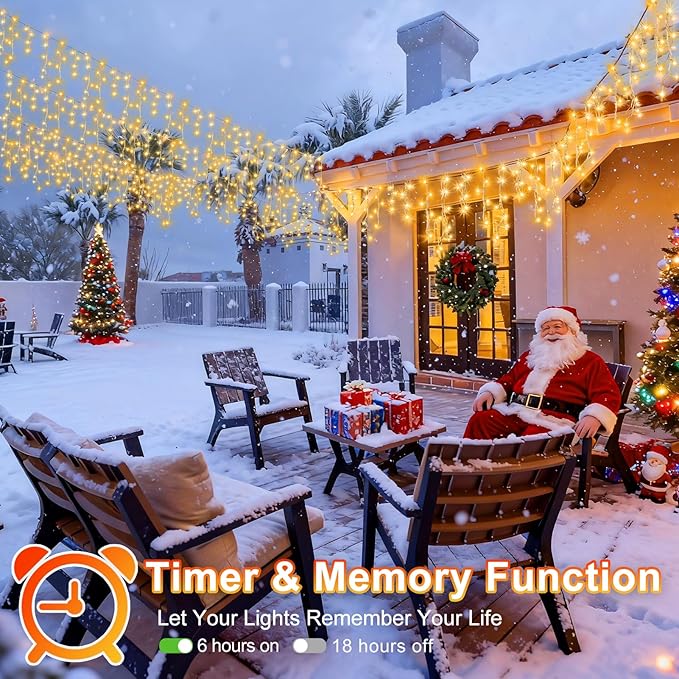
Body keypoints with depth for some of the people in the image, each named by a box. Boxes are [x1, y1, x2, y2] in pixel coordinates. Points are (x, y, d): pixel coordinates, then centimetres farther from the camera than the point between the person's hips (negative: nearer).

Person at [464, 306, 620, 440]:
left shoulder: (590, 361, 13)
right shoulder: (531, 355, 29)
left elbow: (609, 394, 2)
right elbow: (508, 380, 32)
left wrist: (594, 416, -20)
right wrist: (489, 392, 10)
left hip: (555, 419, -4)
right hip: (514, 411, 5)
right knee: (479, 421, -21)